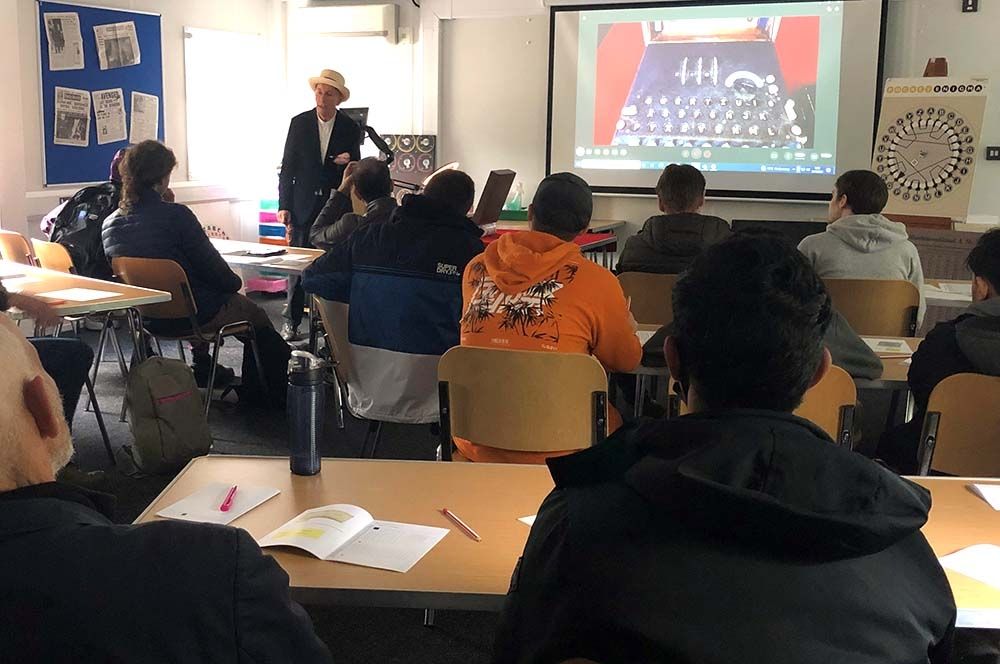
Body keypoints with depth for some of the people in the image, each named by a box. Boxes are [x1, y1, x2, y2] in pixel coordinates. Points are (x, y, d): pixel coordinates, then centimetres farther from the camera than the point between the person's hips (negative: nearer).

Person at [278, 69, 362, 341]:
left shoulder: (351, 129, 4)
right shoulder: (299, 123, 3)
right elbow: (287, 167, 4)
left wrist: (347, 163, -14)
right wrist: (284, 205, -2)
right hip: (304, 205, 0)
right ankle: (291, 321, 8)